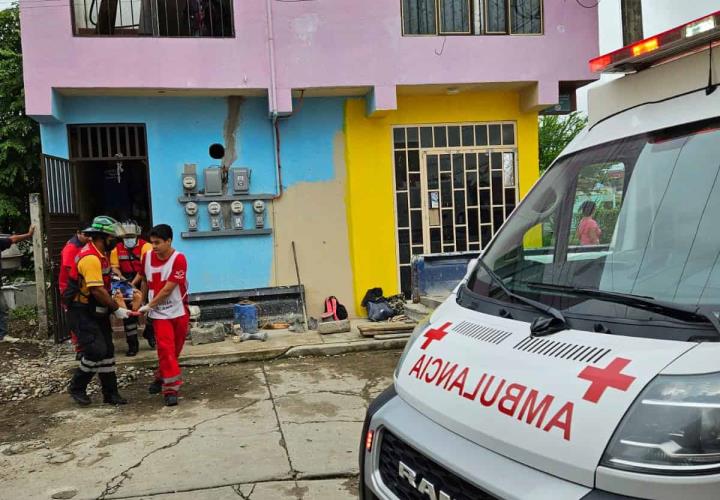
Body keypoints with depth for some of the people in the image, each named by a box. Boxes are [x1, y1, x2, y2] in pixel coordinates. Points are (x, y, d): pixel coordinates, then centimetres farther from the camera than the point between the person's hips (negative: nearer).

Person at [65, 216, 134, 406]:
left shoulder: (100, 255, 9)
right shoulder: (90, 257, -22)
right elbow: (97, 290, -26)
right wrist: (116, 309, -18)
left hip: (96, 312, 10)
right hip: (82, 314, -10)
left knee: (107, 351, 9)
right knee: (96, 351, -12)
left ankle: (110, 393, 16)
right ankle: (77, 388, 9)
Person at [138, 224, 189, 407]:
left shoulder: (178, 259, -17)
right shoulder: (147, 257, -1)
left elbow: (167, 289, -19)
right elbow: (145, 282, 14)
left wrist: (148, 306, -18)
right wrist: (141, 305, 17)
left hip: (179, 312, -2)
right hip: (160, 313, 2)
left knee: (174, 350, 10)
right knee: (166, 349, -9)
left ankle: (161, 379, 31)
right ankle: (170, 389, -5)